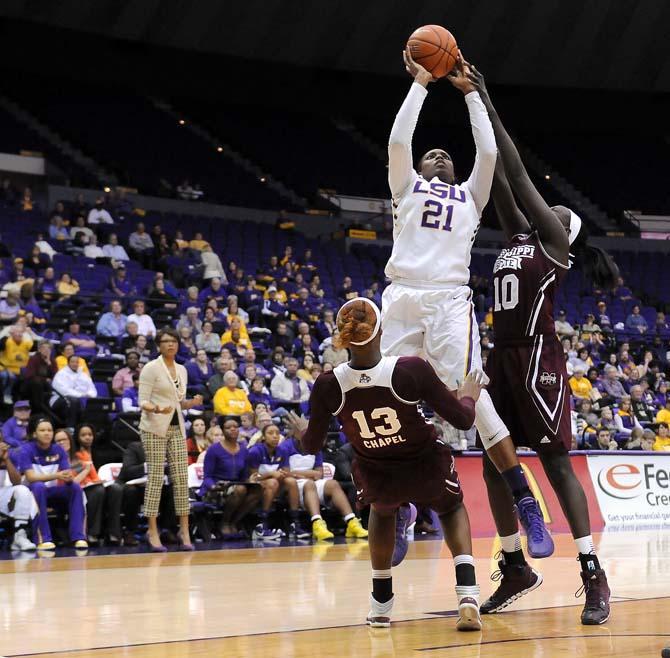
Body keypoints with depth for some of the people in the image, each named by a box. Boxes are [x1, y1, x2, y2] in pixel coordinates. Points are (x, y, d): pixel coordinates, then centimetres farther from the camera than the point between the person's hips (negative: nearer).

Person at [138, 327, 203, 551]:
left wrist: (192, 403, -1)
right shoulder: (151, 368, -6)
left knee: (182, 478, 1)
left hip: (177, 428, 6)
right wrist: (157, 409, -29)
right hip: (154, 428, -6)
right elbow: (142, 401, -10)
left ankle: (184, 530, 5)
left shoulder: (182, 370, 13)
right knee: (155, 478, -5)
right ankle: (152, 531, 0)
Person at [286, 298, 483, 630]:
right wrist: (468, 395, 5)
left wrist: (304, 431, 19)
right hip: (426, 471, -2)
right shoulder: (411, 369, -27)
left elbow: (312, 446, -5)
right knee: (451, 509, 32)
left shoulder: (327, 386, -21)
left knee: (383, 511, 39)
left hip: (376, 480, 2)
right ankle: (467, 597, 9)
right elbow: (462, 420, -18)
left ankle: (381, 604, 39)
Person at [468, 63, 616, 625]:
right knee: (494, 463, 7)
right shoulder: (518, 237, 18)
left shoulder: (555, 241, -2)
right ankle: (516, 567, 19)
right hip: (503, 357, 8)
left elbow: (519, 178, -7)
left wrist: (488, 106, -6)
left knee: (556, 463, -8)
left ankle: (595, 576, -3)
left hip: (539, 357, -8)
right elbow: (500, 182, 13)